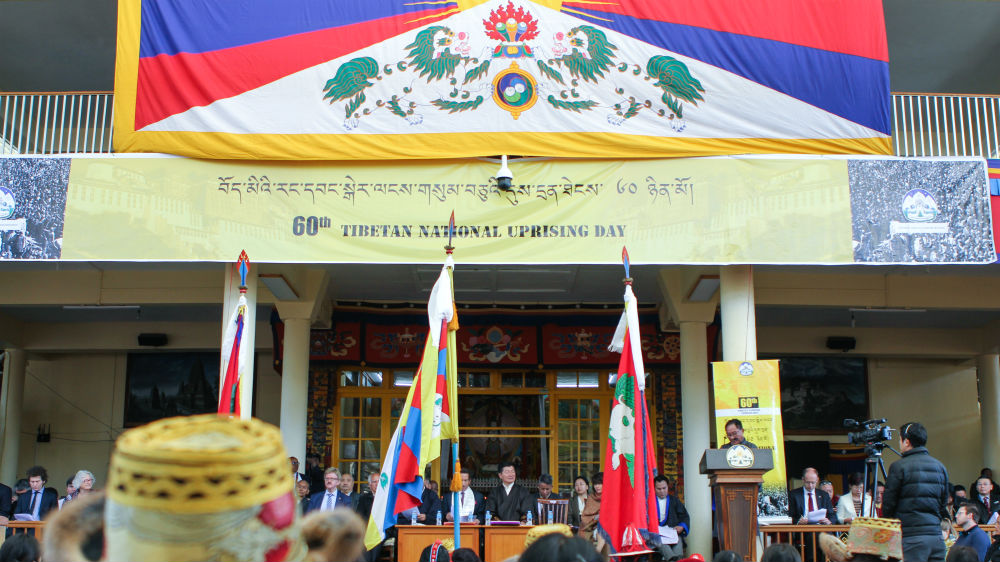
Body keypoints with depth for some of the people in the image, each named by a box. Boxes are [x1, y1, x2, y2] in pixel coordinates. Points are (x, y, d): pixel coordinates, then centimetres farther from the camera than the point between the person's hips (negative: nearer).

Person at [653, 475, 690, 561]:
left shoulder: (674, 500, 24)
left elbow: (685, 516, 17)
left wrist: (682, 526, -5)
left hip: (673, 531, 2)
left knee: (678, 540, -34)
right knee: (660, 540, -38)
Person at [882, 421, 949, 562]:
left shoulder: (899, 467, -8)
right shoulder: (940, 467, 11)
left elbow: (888, 504, -4)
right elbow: (943, 503, 17)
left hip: (910, 539, -6)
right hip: (936, 537, 6)